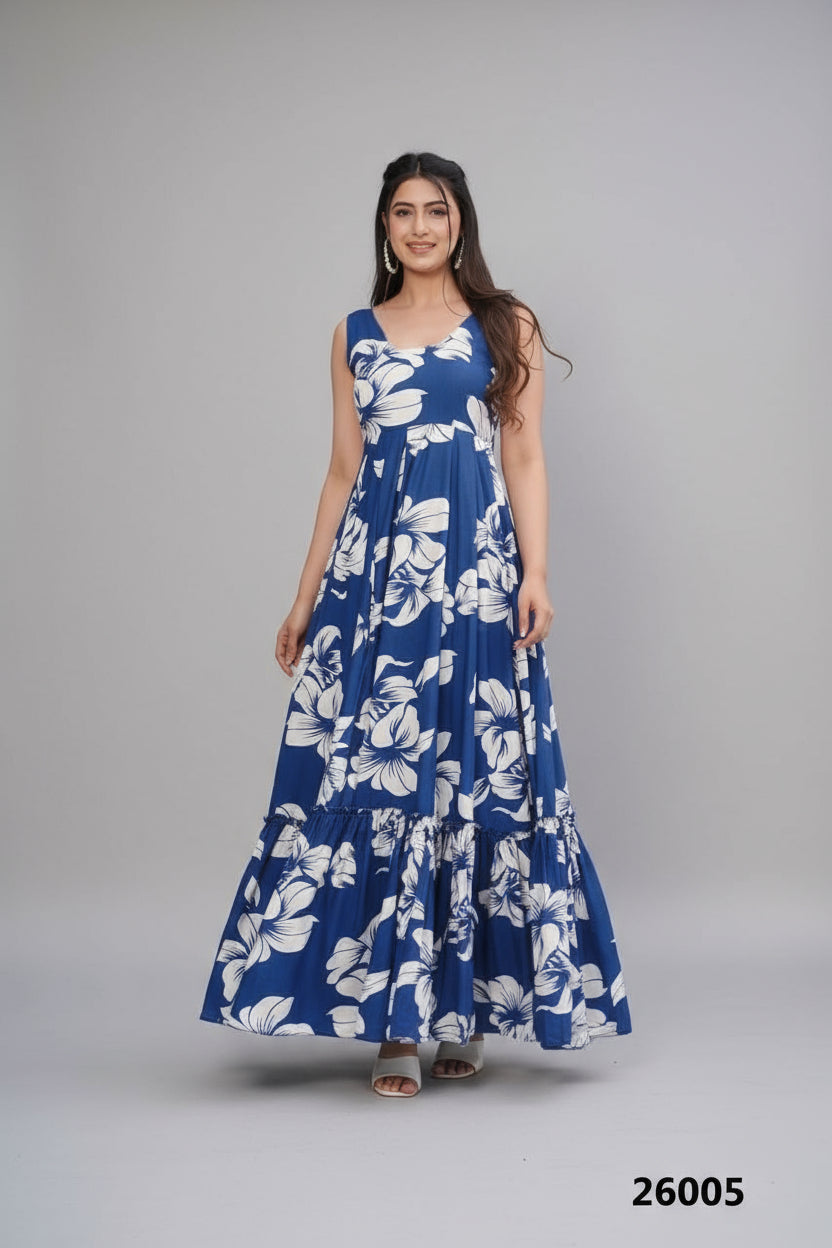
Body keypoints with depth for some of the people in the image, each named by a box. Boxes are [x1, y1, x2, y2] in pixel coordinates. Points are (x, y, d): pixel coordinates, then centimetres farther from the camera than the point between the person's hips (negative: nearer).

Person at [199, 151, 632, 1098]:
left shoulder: (506, 326, 9)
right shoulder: (355, 334, 15)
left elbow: (525, 459, 4)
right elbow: (343, 470, 15)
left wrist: (535, 573, -8)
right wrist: (305, 596, 11)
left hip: (474, 567, -2)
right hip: (373, 566, 2)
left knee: (474, 771, -2)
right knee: (370, 772, -3)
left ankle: (465, 1005, 11)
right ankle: (393, 1021, 4)